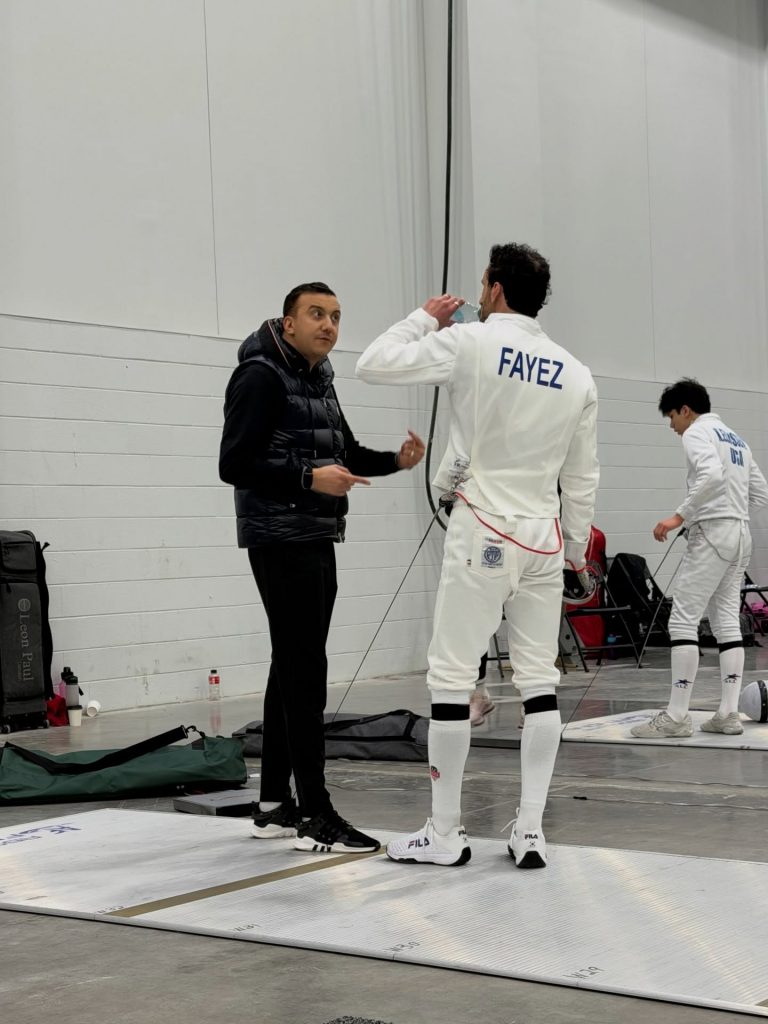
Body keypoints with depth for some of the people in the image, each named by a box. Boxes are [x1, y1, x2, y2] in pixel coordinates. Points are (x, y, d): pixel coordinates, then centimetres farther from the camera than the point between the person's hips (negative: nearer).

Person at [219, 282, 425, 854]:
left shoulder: (320, 382, 16)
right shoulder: (261, 377, -11)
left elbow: (345, 454, 27)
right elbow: (234, 465, -17)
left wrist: (396, 460, 8)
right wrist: (309, 478, -25)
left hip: (317, 541, 9)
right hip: (280, 542, -9)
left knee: (292, 669, 11)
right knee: (305, 672, -10)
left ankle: (275, 804, 18)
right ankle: (315, 816, -7)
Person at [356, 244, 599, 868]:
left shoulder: (470, 342, -9)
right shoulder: (576, 374, 6)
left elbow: (373, 366, -9)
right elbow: (583, 479, 10)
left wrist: (425, 318, 6)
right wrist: (577, 553, 21)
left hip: (483, 533, -4)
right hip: (545, 536, 5)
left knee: (451, 678, 3)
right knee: (540, 682, 9)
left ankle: (445, 834, 8)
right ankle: (530, 831, 7)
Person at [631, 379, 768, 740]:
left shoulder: (697, 432, -7)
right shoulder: (735, 438, 20)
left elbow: (712, 476, -26)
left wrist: (679, 516, -24)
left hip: (713, 533, -9)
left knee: (683, 620, -7)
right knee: (727, 622, 10)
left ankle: (677, 716, -8)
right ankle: (729, 713, 8)